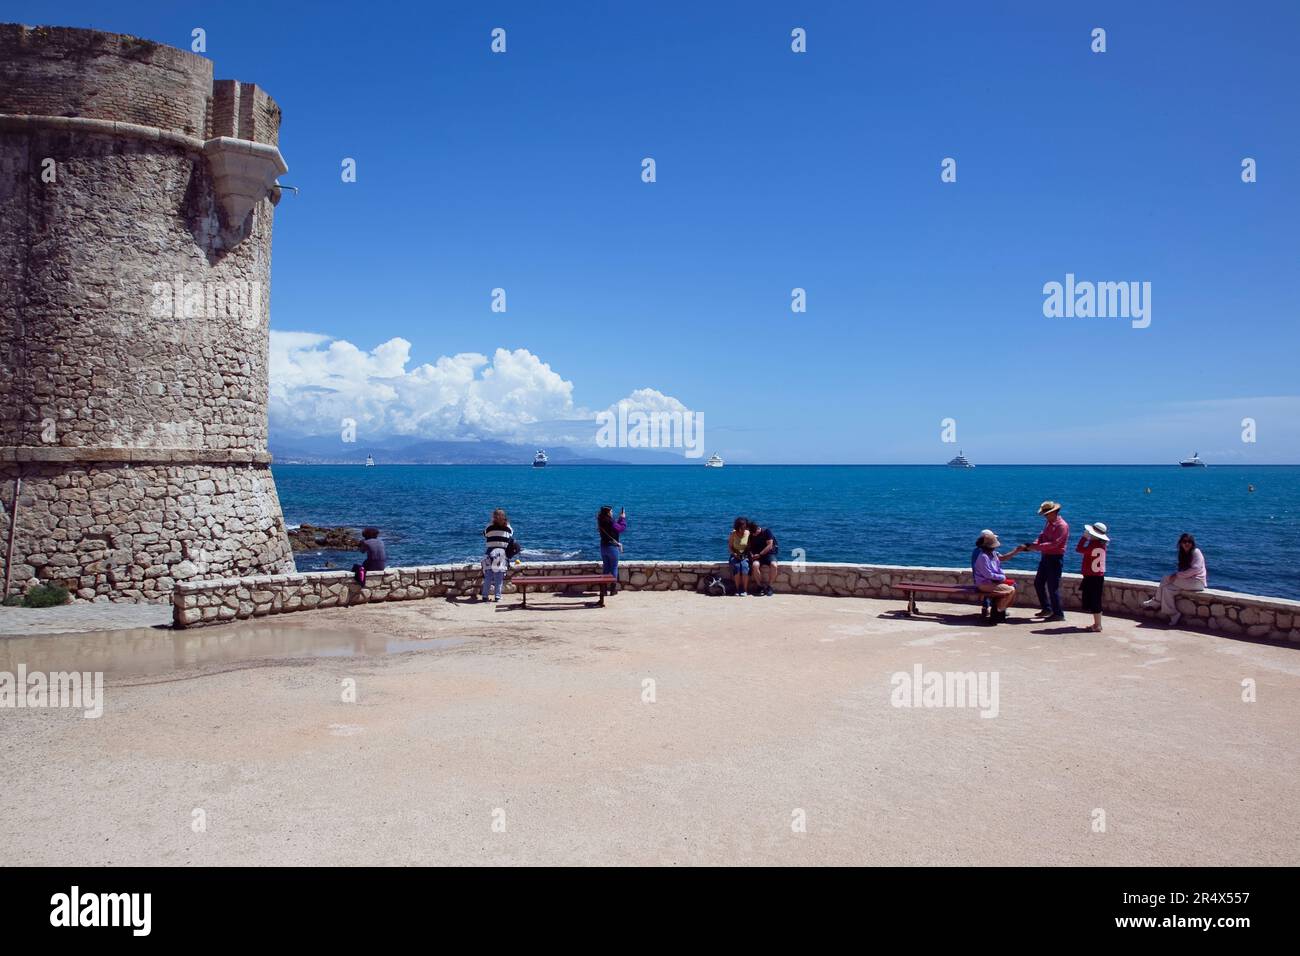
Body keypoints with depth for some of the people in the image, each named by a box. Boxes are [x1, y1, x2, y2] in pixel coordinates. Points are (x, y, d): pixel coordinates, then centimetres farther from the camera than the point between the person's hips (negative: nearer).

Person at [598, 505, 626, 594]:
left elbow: (616, 526, 14)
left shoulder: (601, 522, 4)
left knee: (605, 568, 13)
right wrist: (623, 518, 0)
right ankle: (613, 589, 3)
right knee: (614, 568, 2)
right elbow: (622, 528, -11)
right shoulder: (610, 522, -20)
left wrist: (620, 518, 15)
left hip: (603, 547, 7)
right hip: (612, 547, -7)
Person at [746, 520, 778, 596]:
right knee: (755, 565, -34)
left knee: (774, 565, -35)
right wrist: (751, 554, -11)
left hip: (769, 554, -2)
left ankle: (769, 586, -18)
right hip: (757, 556, 2)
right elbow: (750, 547, 11)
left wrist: (759, 554, -16)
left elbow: (769, 546, -11)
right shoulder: (751, 536, 7)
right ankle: (760, 586, -19)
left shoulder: (767, 531, -5)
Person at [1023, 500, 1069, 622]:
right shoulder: (1049, 523, 13)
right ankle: (1047, 609, 24)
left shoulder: (1062, 525, -17)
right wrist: (1033, 544, -10)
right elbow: (1042, 537, 10)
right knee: (1038, 583, 14)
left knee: (1053, 587, -7)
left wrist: (1036, 547, -29)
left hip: (1055, 558, -10)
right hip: (1046, 557, 10)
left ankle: (1058, 613, 0)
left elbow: (1053, 543, -25)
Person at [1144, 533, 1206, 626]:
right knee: (1167, 589, -9)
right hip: (1188, 581, 8)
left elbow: (1195, 569, -21)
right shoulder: (1183, 554, 15)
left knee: (1166, 579, -16)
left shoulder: (1196, 552, -10)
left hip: (1197, 581, -8)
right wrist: (1176, 575, -8)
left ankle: (1156, 602, -7)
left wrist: (1177, 575, -20)